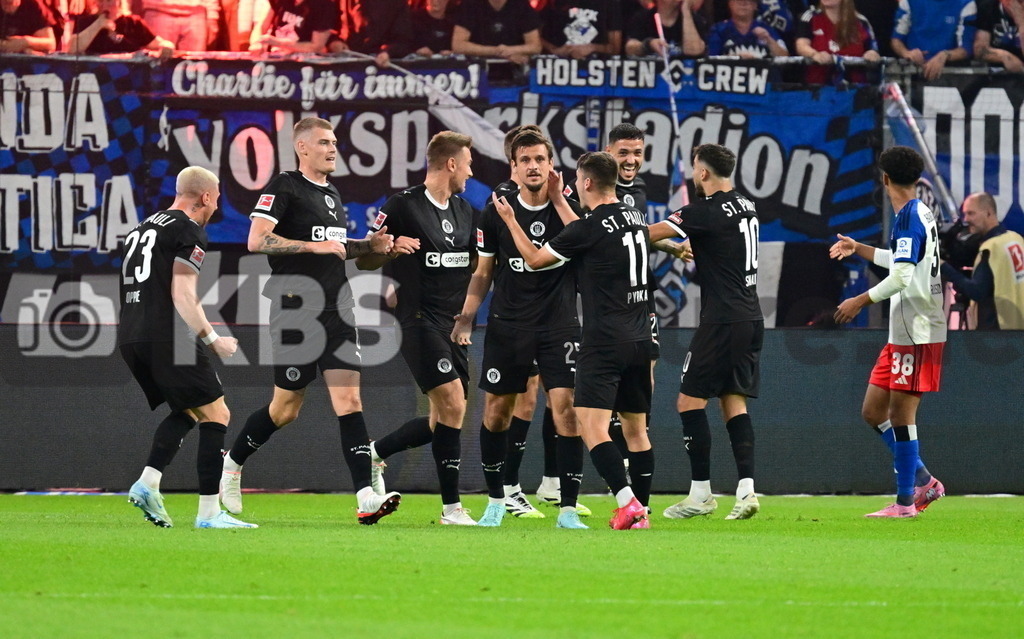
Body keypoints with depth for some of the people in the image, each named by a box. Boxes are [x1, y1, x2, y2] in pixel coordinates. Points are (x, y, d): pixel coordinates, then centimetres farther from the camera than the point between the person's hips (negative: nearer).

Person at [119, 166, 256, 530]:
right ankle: (209, 511, -8)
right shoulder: (189, 231, -5)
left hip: (129, 338, 9)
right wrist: (212, 339, -8)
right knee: (216, 415, -2)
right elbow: (182, 295, -14)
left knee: (187, 412, 22)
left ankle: (147, 482, 3)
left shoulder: (144, 228, 22)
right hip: (167, 338, -9)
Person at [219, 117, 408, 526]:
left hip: (336, 313, 6)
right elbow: (257, 240, -17)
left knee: (349, 400, -7)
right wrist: (315, 246, -20)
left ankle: (366, 497, -16)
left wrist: (370, 245, 13)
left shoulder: (332, 194, 18)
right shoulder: (284, 188, -7)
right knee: (286, 408, 4)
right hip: (296, 313, -6)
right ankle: (232, 463, 31)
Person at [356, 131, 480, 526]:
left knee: (443, 418, 7)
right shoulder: (402, 206, -7)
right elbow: (364, 260, -2)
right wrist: (390, 249, -21)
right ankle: (451, 507, -12)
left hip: (453, 325, 8)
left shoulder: (465, 211, 13)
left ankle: (376, 453, 28)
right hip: (419, 320, -8)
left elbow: (478, 264, 22)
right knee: (452, 404, -16)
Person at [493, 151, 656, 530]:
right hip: (639, 340, 8)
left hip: (604, 342, -8)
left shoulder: (590, 227, -12)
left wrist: (510, 220, 17)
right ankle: (640, 512, 15)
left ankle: (628, 504, -26)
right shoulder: (635, 219, 10)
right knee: (636, 428, 14)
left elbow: (535, 259, 3)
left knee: (592, 424, -13)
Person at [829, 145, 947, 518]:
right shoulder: (921, 214, 17)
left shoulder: (910, 216, -13)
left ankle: (905, 501, -4)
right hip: (904, 333, 10)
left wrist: (861, 301, -19)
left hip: (917, 331, -10)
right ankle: (923, 482, 14)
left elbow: (902, 275, -23)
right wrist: (858, 249, 42)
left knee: (900, 412, -7)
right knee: (873, 411, 11)